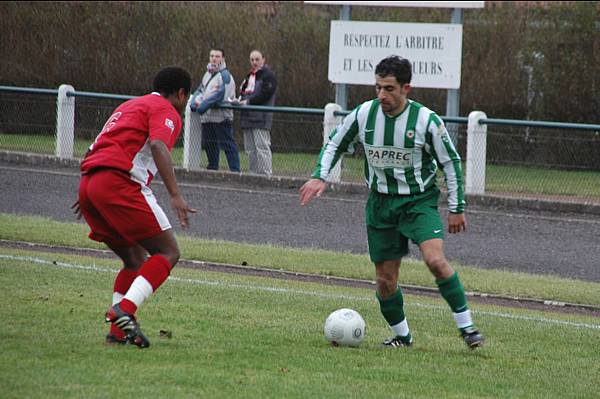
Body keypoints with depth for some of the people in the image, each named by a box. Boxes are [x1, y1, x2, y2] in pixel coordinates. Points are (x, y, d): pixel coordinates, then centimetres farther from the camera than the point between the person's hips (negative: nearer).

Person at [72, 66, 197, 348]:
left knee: (136, 260, 18)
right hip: (118, 183, -9)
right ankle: (124, 310, -24)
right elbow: (158, 147, -15)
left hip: (88, 182, 9)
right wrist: (176, 196, -23)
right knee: (168, 252, -6)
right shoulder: (166, 111, 4)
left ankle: (118, 331, 9)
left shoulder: (131, 105, 31)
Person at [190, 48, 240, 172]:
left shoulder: (225, 75, -8)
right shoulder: (207, 75, 19)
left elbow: (219, 95, -18)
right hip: (207, 118, 9)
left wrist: (202, 106, -18)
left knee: (227, 144, -10)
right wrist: (195, 102, -7)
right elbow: (200, 90, 16)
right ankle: (212, 168, 28)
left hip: (221, 117, -9)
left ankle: (235, 170, -11)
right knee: (209, 143, 16)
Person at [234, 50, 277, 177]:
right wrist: (240, 100, 1)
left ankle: (266, 175, -13)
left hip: (261, 119, -9)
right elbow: (242, 91, 24)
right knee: (250, 150, 10)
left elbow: (265, 94, -14)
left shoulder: (268, 75, -4)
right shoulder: (249, 76, 24)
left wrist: (248, 101, -17)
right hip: (248, 119, 9)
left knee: (262, 147, -12)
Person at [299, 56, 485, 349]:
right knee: (385, 279, 4)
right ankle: (401, 336, 26)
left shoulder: (426, 120, -15)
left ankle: (466, 326, -14)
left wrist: (456, 208, -3)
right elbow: (335, 144, 11)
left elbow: (451, 162, -4)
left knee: (435, 260, -25)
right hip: (380, 202, 4)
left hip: (419, 200, -3)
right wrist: (320, 176, -5)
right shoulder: (363, 115, -6)